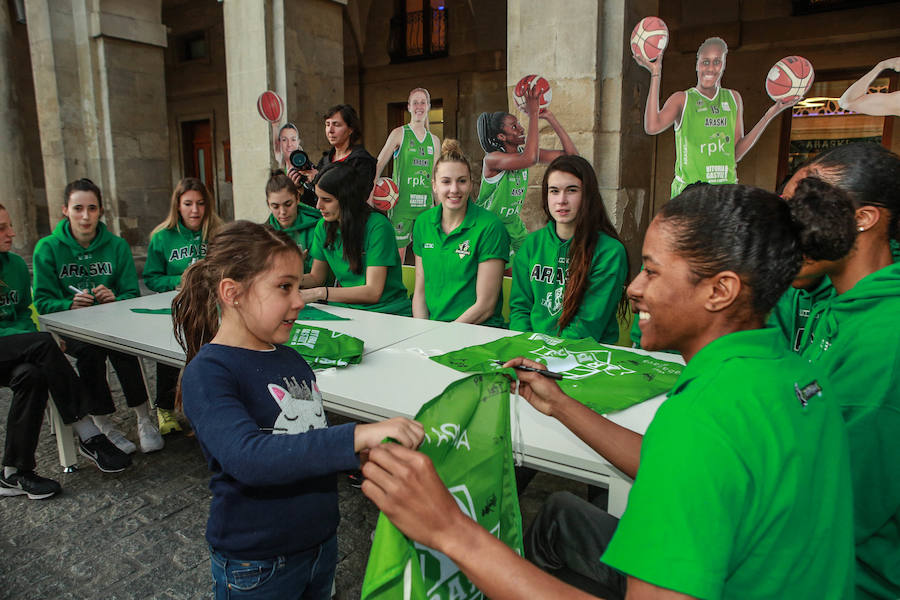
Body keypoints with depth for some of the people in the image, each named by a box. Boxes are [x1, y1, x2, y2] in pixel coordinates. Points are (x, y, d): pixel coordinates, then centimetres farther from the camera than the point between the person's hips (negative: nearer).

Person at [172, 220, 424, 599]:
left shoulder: (292, 360, 2)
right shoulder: (207, 373, -19)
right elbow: (247, 456, -35)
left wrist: (372, 454, 0)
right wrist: (357, 437, -43)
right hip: (257, 567, -6)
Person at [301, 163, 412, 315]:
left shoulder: (377, 225, -14)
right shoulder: (323, 227, 5)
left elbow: (373, 292, -18)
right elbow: (316, 277, 16)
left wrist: (320, 293, -26)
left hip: (388, 313, -7)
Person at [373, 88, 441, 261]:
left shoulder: (434, 141, 12)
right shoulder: (399, 134, 0)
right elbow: (378, 165, -2)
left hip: (426, 207, 4)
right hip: (401, 205, -4)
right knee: (396, 258, -2)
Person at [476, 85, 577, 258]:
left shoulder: (523, 152, -2)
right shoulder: (492, 158, -23)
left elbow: (571, 154, -4)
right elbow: (531, 159, -42)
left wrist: (551, 119, -11)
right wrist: (533, 114, -35)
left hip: (513, 224, 7)